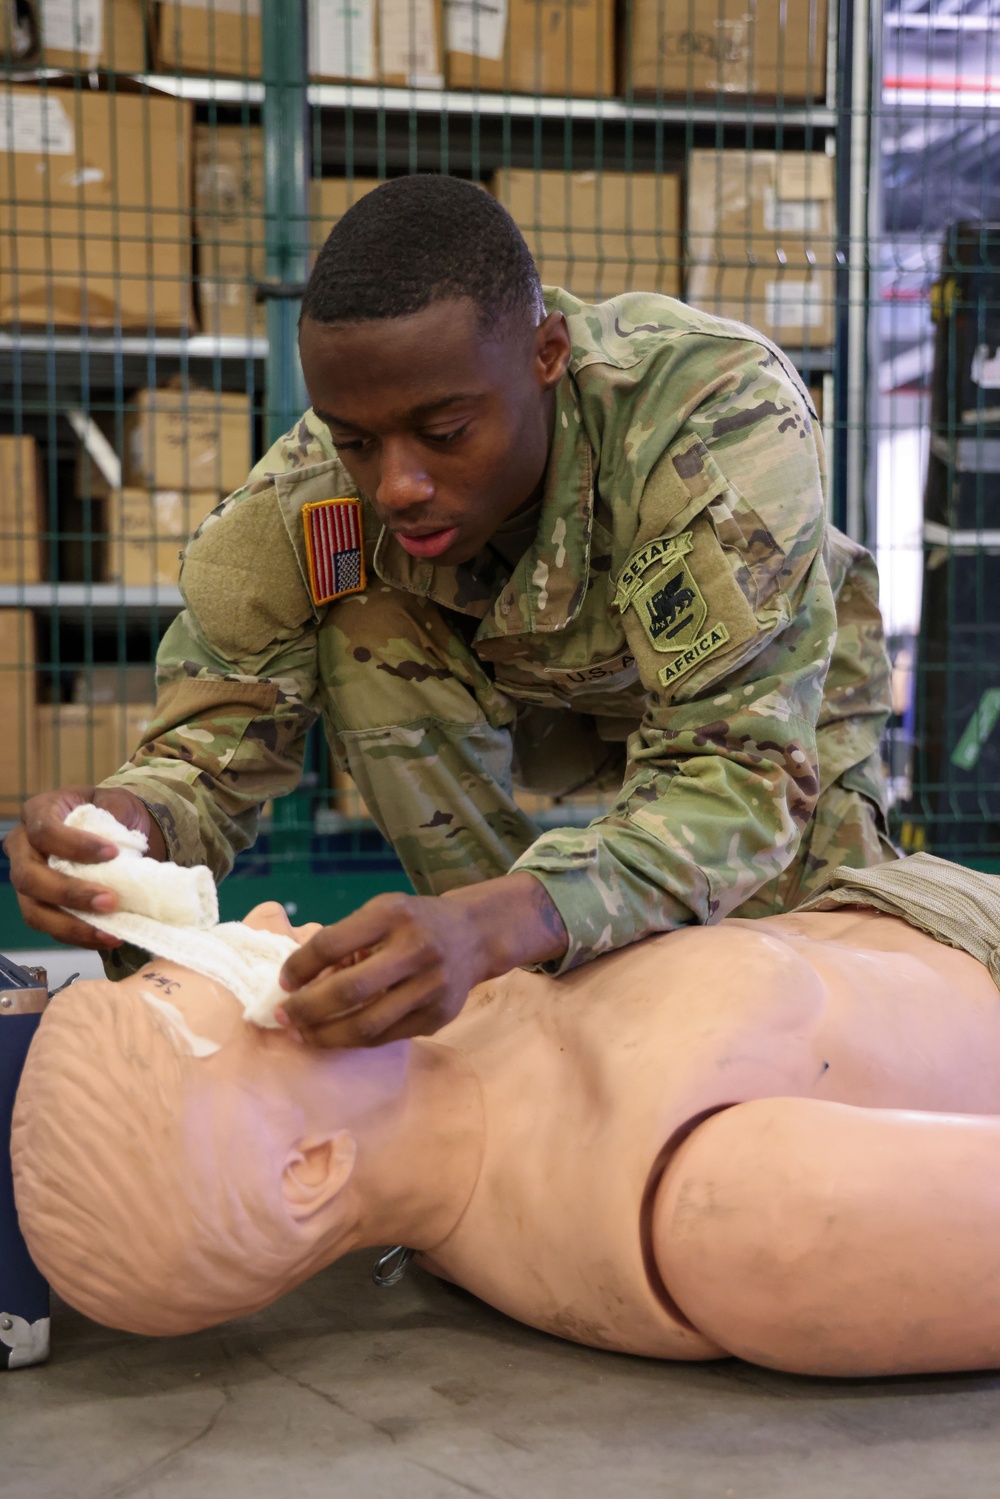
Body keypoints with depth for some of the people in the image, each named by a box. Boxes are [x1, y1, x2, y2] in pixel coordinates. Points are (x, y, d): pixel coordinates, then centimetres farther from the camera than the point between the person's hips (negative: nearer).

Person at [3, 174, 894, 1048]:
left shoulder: (723, 414, -42)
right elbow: (211, 739, -24)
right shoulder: (304, 500, -32)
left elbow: (745, 772, -47)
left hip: (777, 683, -1)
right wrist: (127, 818, -50)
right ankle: (532, 990, -11)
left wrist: (493, 924, -65)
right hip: (550, 693, 2)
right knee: (363, 630, -28)